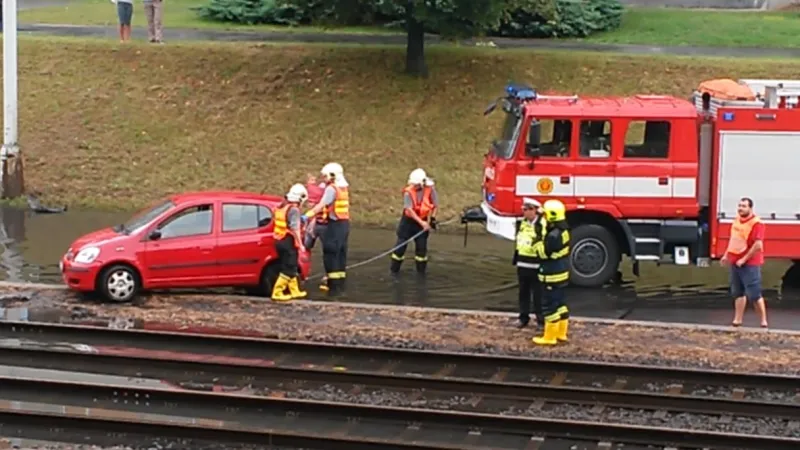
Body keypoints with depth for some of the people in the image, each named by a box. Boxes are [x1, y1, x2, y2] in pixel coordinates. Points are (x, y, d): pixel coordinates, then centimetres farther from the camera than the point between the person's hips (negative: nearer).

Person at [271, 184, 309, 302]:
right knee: (288, 269, -4)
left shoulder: (282, 207, 12)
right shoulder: (294, 210, -15)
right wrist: (300, 244, -19)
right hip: (289, 243, -9)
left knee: (290, 268, 19)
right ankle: (277, 293, -8)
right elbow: (295, 229, -21)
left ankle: (294, 291, 28)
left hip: (280, 241, 9)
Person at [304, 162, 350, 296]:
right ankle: (340, 284, 21)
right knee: (341, 255, 14)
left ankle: (334, 286, -8)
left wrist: (308, 215, -23)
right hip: (344, 223, 9)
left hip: (335, 225, -9)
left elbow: (321, 205, -21)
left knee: (330, 255, -6)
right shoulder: (343, 188, 15)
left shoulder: (332, 189, -13)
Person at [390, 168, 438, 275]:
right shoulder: (408, 192, -21)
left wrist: (433, 218, -5)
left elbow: (435, 205, 1)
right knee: (401, 245, 0)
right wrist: (421, 222, -34)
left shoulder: (430, 190, -14)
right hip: (408, 220, -1)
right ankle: (394, 269, 12)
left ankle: (421, 270, 13)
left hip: (423, 221, 2)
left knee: (422, 246, 1)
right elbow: (410, 210, -27)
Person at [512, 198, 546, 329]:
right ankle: (523, 317, 23)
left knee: (537, 293, 2)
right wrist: (516, 260, 21)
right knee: (523, 292, 13)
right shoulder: (522, 223, 10)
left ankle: (541, 318, 12)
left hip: (536, 264, -7)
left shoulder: (543, 224, -14)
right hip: (522, 263, 7)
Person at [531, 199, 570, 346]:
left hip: (553, 277, -10)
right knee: (559, 304, 18)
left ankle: (549, 337, 2)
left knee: (550, 306, -3)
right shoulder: (562, 231, 7)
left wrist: (537, 241, -13)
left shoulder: (554, 235, -26)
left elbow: (544, 253, -22)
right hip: (561, 274, 10)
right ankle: (561, 333, 26)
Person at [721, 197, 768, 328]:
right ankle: (737, 320, 18)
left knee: (754, 294, -7)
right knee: (738, 292, 12)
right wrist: (726, 255, 16)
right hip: (735, 262, 8)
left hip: (749, 264, -8)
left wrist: (744, 259, -21)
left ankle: (764, 321, 1)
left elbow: (758, 245, -23)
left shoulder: (756, 223, -16)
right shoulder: (737, 220, 10)